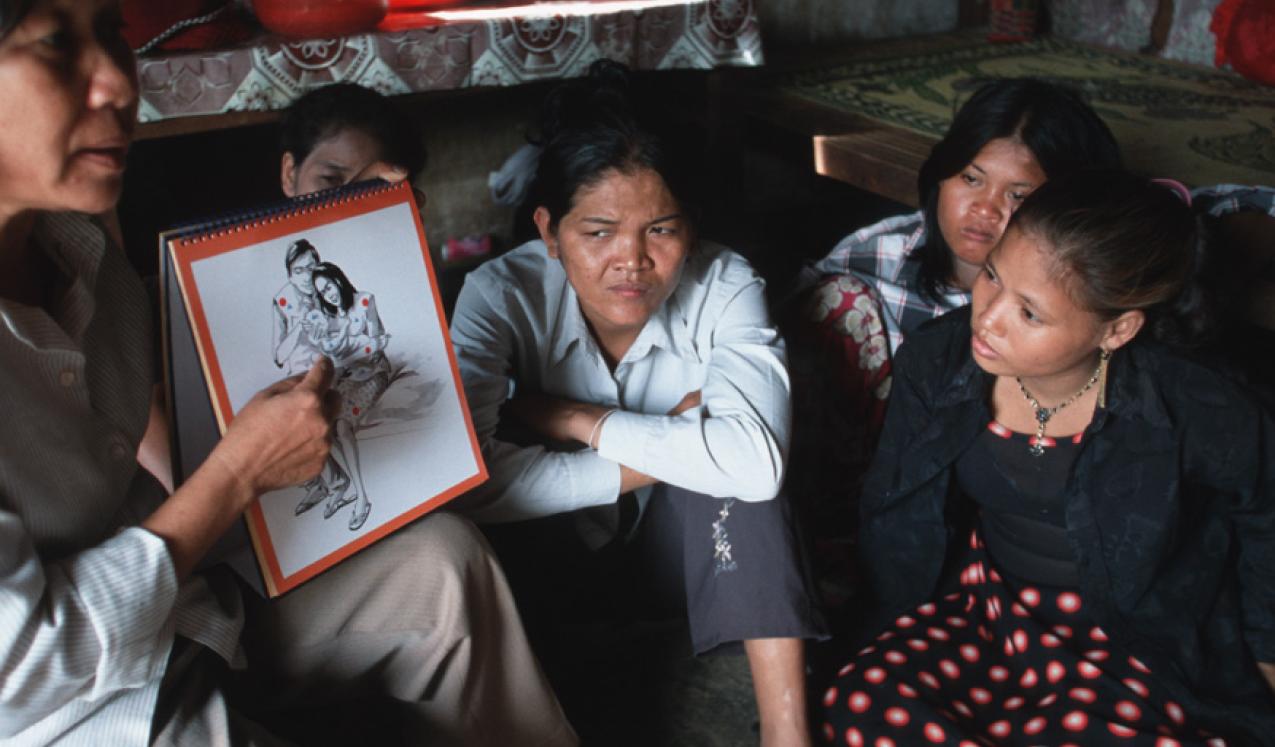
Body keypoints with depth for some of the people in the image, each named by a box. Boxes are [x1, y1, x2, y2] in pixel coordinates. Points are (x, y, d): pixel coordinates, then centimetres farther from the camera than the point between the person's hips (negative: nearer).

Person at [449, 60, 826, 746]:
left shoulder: (723, 284, -21)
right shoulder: (503, 295, -23)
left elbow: (756, 459, -37)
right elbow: (474, 480, -38)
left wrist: (572, 419, -31)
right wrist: (673, 443, -30)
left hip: (691, 533, 1)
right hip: (559, 537, -1)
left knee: (737, 464, -30)